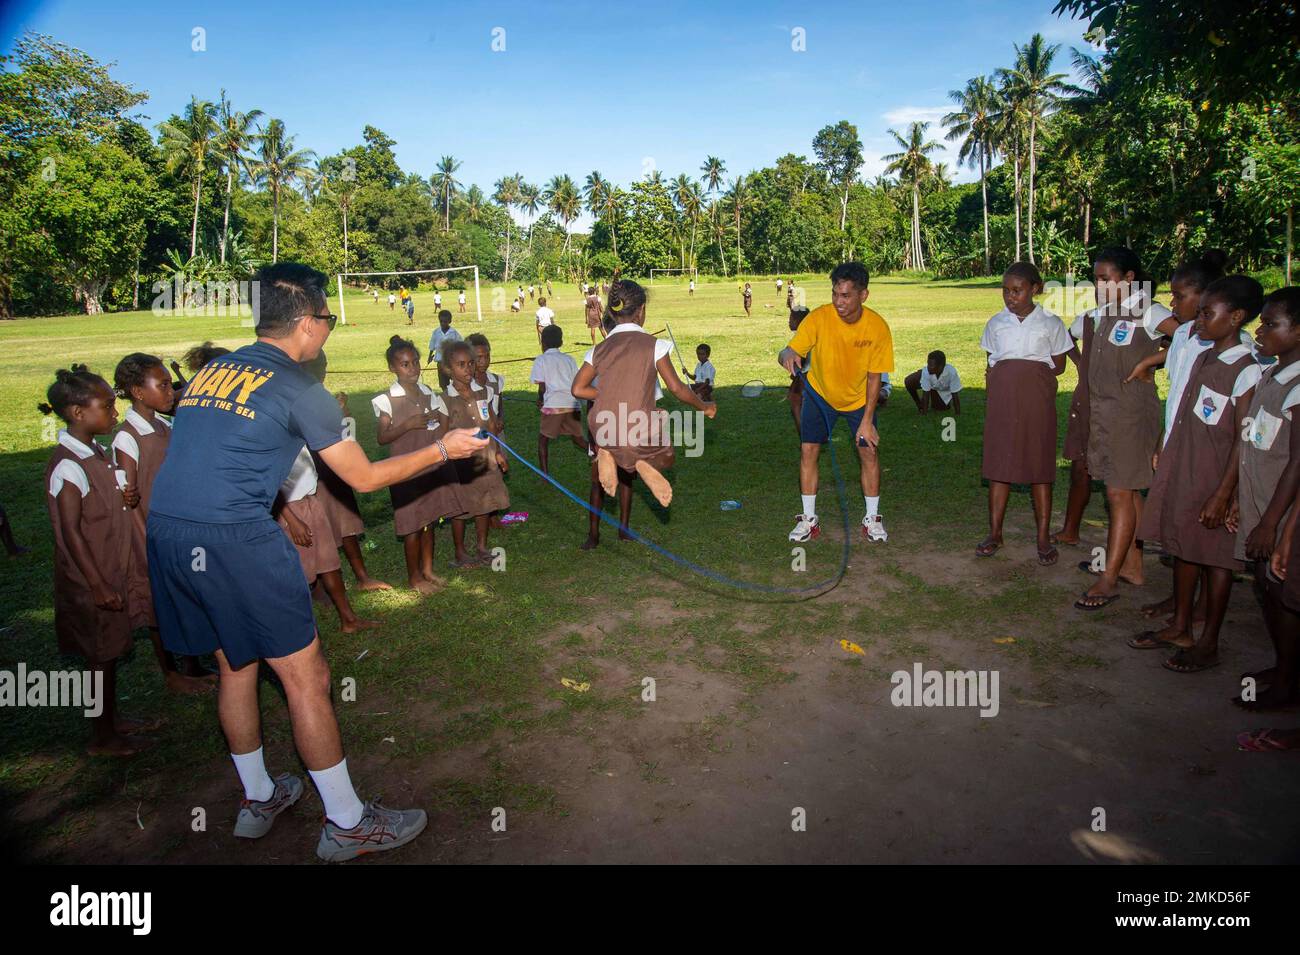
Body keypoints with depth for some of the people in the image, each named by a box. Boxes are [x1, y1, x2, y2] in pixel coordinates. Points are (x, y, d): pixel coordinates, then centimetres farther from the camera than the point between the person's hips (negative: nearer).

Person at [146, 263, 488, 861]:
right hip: (236, 540, -8)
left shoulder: (212, 370, 16)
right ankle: (347, 824, 15)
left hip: (165, 533, 8)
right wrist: (442, 450, 9)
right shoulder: (297, 388, -4)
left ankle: (258, 800, 38)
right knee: (306, 677, 3)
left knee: (235, 666, 22)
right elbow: (365, 478, 1)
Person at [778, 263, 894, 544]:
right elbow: (786, 353, -27)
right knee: (808, 450, -7)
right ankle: (809, 519, 6)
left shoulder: (878, 327, -23)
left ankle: (872, 518, 14)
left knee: (869, 452, -4)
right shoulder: (818, 317, -26)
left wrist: (867, 421, -16)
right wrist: (788, 355, -52)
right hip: (819, 393, 0)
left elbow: (874, 377, -14)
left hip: (859, 398, 0)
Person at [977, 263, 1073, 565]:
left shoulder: (1050, 323, 3)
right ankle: (995, 533, 10)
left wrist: (1030, 375, -4)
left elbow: (1058, 365, 7)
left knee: (1040, 466, 1)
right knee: (998, 464, 3)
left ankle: (1044, 538, 7)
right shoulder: (996, 323, 9)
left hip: (1037, 400, -2)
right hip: (1002, 399, 2)